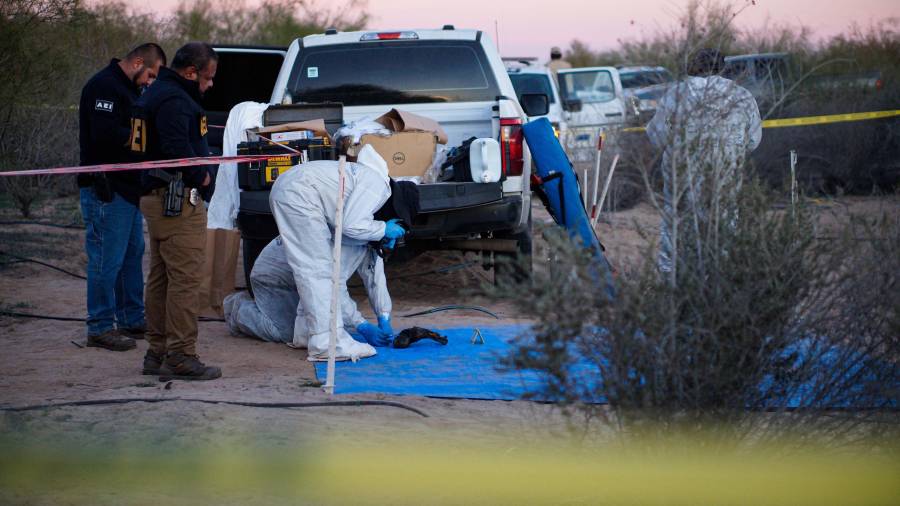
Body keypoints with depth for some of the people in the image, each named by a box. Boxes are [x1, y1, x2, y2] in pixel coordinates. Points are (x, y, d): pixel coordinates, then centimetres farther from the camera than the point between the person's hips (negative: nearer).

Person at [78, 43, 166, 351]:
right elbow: (105, 135, -24)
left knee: (133, 254, 16)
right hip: (106, 190, -11)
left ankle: (132, 320, 25)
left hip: (127, 187, 11)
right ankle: (100, 328, -2)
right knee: (108, 260, -7)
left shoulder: (128, 88, 19)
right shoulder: (104, 86, -14)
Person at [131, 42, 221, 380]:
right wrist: (200, 176, -10)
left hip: (156, 197, 11)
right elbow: (178, 149, -27)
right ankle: (181, 357, -9)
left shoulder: (157, 94, 18)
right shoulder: (174, 100, -16)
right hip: (177, 201, -11)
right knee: (184, 279, -9)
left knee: (161, 278, 15)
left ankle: (157, 353, 20)